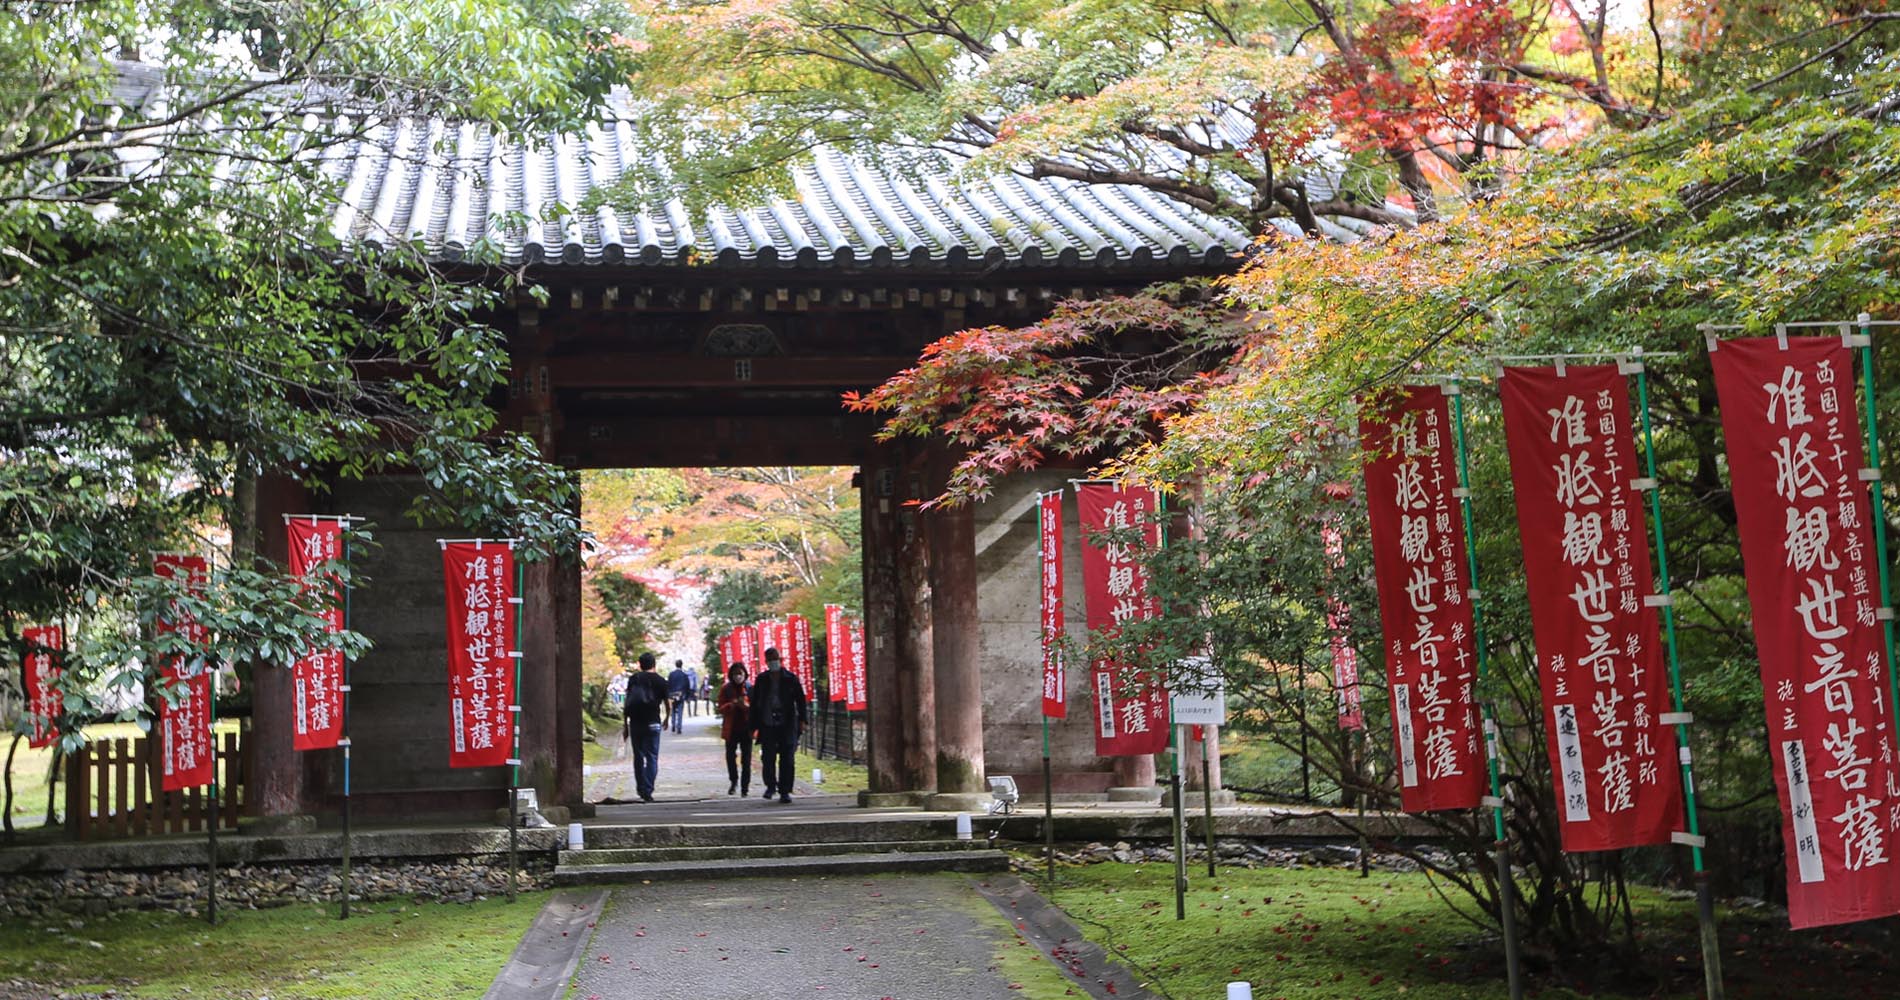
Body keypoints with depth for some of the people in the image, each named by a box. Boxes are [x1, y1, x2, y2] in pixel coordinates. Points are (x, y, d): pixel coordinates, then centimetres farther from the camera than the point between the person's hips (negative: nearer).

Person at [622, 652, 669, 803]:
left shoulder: (633, 679, 8)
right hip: (652, 722, -2)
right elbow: (667, 703, 10)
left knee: (638, 757, 13)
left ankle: (641, 789, 17)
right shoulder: (659, 681, 4)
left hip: (635, 722, 2)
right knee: (652, 757, 0)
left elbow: (627, 703, 4)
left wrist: (625, 725, 7)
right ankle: (647, 791, -9)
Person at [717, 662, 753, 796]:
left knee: (746, 759, -1)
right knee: (730, 756, 3)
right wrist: (732, 704, -17)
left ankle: (745, 786, 3)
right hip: (731, 729, 1)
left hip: (746, 728, -1)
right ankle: (734, 782, 22)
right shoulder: (725, 689, 5)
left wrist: (746, 706, -18)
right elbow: (721, 709, 1)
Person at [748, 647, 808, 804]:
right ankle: (770, 786, 24)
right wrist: (754, 725, 6)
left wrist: (801, 720, -6)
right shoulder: (761, 680, 7)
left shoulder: (791, 678, 2)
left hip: (787, 726, -1)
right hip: (767, 726, 1)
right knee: (768, 758, 1)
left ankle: (784, 791, 4)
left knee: (787, 760, -3)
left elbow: (800, 700, 3)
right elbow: (755, 703, 10)